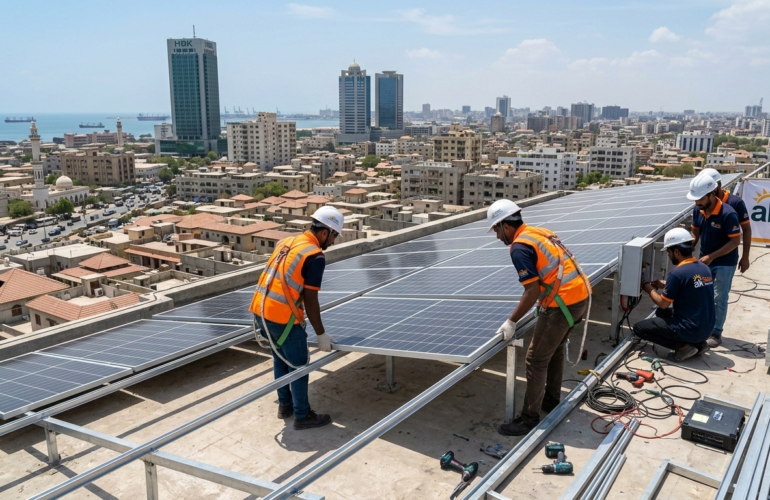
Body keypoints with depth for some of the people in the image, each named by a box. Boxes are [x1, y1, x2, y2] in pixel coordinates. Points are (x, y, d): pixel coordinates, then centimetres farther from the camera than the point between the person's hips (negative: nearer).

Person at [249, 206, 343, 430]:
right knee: (298, 366, 8)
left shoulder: (285, 242, 10)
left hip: (261, 309, 8)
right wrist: (321, 335, -4)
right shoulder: (315, 256, -13)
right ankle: (303, 416, 19)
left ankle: (285, 405, 38)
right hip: (282, 317, -8)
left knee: (280, 360, 24)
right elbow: (310, 301, -13)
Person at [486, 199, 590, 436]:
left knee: (536, 360, 0)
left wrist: (512, 322, -10)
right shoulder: (540, 232, 13)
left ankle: (529, 420, 8)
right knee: (555, 349, 25)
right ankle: (552, 399, 40)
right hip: (581, 294, 10)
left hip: (564, 303, -9)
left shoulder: (520, 247, -14)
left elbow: (532, 291, -18)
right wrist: (543, 305, 28)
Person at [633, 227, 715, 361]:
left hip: (690, 330, -8)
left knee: (639, 328, 3)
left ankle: (683, 346, -4)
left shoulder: (677, 273, -19)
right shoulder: (704, 268, 4)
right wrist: (664, 285, 18)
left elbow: (663, 304, -9)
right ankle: (698, 343, 15)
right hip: (707, 329, 8)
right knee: (661, 313, 29)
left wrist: (650, 290, 9)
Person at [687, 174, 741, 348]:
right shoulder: (699, 210, -7)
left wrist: (711, 256, -25)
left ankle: (716, 333, 14)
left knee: (718, 299, 2)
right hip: (705, 261, 6)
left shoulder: (728, 214, -26)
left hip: (724, 264, -6)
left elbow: (735, 241, -22)